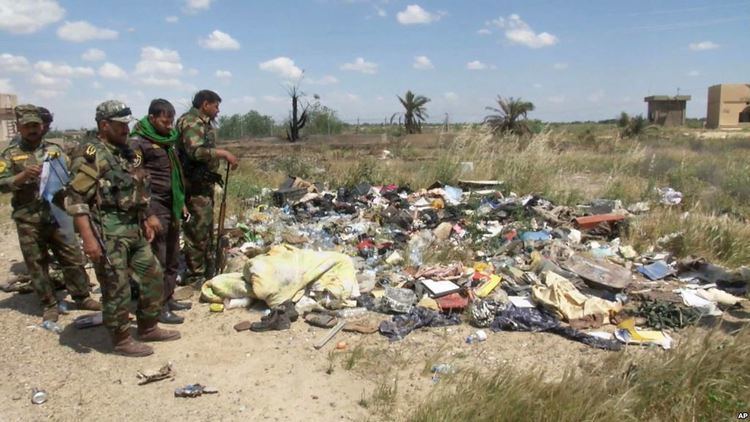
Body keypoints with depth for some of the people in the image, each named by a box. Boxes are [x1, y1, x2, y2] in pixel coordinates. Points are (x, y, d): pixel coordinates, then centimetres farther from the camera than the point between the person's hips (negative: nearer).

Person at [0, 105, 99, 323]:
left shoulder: (55, 150, 10)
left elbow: (71, 175, 9)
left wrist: (61, 176, -12)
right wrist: (23, 175, -19)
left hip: (57, 215, 2)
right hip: (28, 221, -1)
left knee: (73, 258, 5)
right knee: (37, 265, 6)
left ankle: (82, 297, 19)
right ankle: (50, 305, 18)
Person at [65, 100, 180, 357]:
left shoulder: (125, 152, 13)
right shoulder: (91, 154, -14)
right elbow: (75, 199, -18)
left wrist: (145, 222, 21)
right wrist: (88, 238, -23)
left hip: (133, 229, 9)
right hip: (107, 232, -9)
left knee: (152, 276, 14)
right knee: (117, 289, 1)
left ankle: (148, 328, 29)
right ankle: (121, 341, 16)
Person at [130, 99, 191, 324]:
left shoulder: (169, 139, 13)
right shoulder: (138, 142, -12)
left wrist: (181, 202, 20)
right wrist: (147, 214, -20)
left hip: (171, 205, 8)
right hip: (154, 207, -8)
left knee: (173, 257, 14)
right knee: (157, 259, -2)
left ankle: (168, 299, 27)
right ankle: (158, 307, 7)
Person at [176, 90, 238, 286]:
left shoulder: (202, 122, 18)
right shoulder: (192, 122, -14)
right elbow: (195, 151, -28)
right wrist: (224, 153, -22)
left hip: (204, 183, 11)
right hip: (196, 186, -11)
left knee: (206, 228, 18)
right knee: (198, 230, -5)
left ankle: (206, 270, 30)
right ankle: (194, 276, 3)